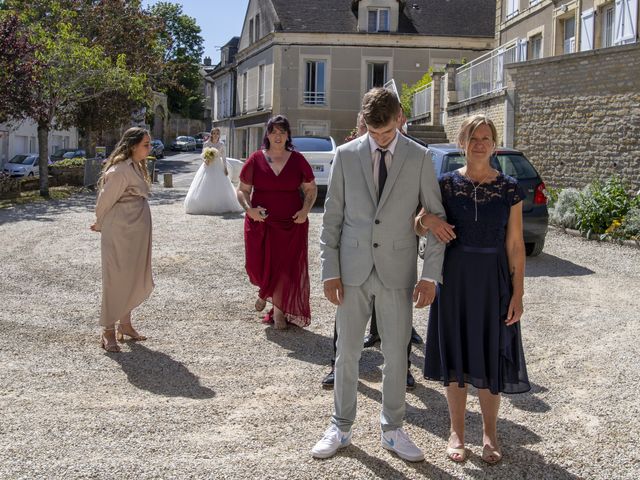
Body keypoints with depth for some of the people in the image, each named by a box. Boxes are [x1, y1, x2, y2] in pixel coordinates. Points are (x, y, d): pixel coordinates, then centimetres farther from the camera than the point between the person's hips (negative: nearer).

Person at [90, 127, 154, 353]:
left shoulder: (136, 167, 12)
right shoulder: (120, 171, -18)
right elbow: (104, 201, -11)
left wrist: (102, 225, 17)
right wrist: (100, 225, 6)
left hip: (137, 232, 9)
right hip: (121, 232, -9)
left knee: (135, 278, 15)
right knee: (117, 279, -2)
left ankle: (125, 324, 29)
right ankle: (108, 332, 8)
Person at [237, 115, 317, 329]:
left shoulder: (298, 160, 1)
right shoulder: (256, 160, 0)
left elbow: (311, 189, 9)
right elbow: (242, 190, 5)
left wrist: (305, 210, -7)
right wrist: (249, 208, -13)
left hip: (292, 224, 0)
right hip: (260, 223, 0)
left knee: (288, 268, 1)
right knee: (259, 266, -1)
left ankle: (279, 309, 20)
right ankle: (266, 290, 35)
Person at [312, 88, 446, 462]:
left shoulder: (419, 157, -1)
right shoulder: (346, 155, 0)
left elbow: (436, 216, 0)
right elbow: (332, 217, 3)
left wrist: (431, 274, -6)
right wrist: (330, 270, -3)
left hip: (397, 272, 0)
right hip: (353, 271, 1)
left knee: (397, 354, 8)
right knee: (347, 352, 9)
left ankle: (393, 430, 25)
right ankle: (341, 428, 25)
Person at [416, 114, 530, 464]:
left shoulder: (509, 189, -2)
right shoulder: (447, 184, -1)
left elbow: (515, 245, -1)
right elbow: (417, 229, 5)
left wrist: (517, 294, -5)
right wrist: (426, 219, -19)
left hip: (493, 280, 0)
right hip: (454, 277, 1)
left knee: (490, 356, 7)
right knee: (455, 353, 8)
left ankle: (490, 433, 25)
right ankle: (457, 430, 24)